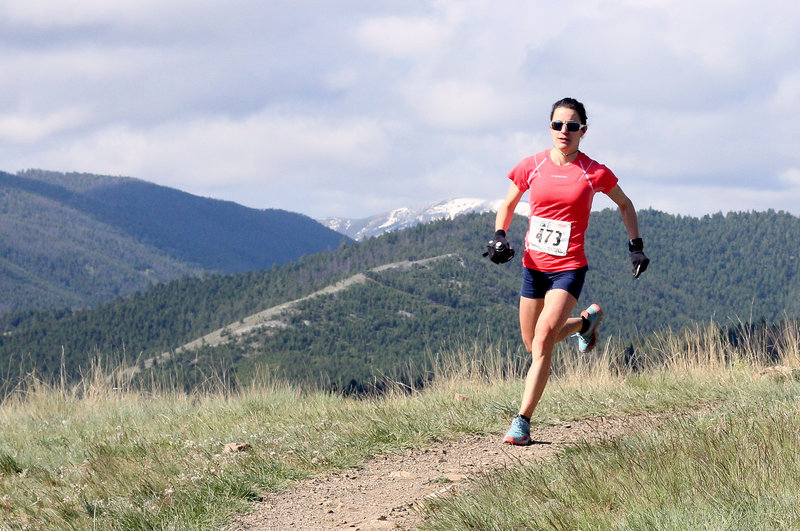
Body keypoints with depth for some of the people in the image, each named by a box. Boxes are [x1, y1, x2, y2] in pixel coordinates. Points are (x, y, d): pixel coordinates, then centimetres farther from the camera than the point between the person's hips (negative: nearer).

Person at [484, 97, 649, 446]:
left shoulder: (594, 173, -5)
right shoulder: (531, 167, 0)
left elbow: (625, 205, 13)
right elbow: (507, 205, 14)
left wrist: (636, 246, 8)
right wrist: (499, 236, -3)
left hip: (569, 268, -4)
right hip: (533, 265, 4)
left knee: (543, 340, -20)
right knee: (533, 345, 13)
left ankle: (522, 421, -16)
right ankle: (586, 321, 43)